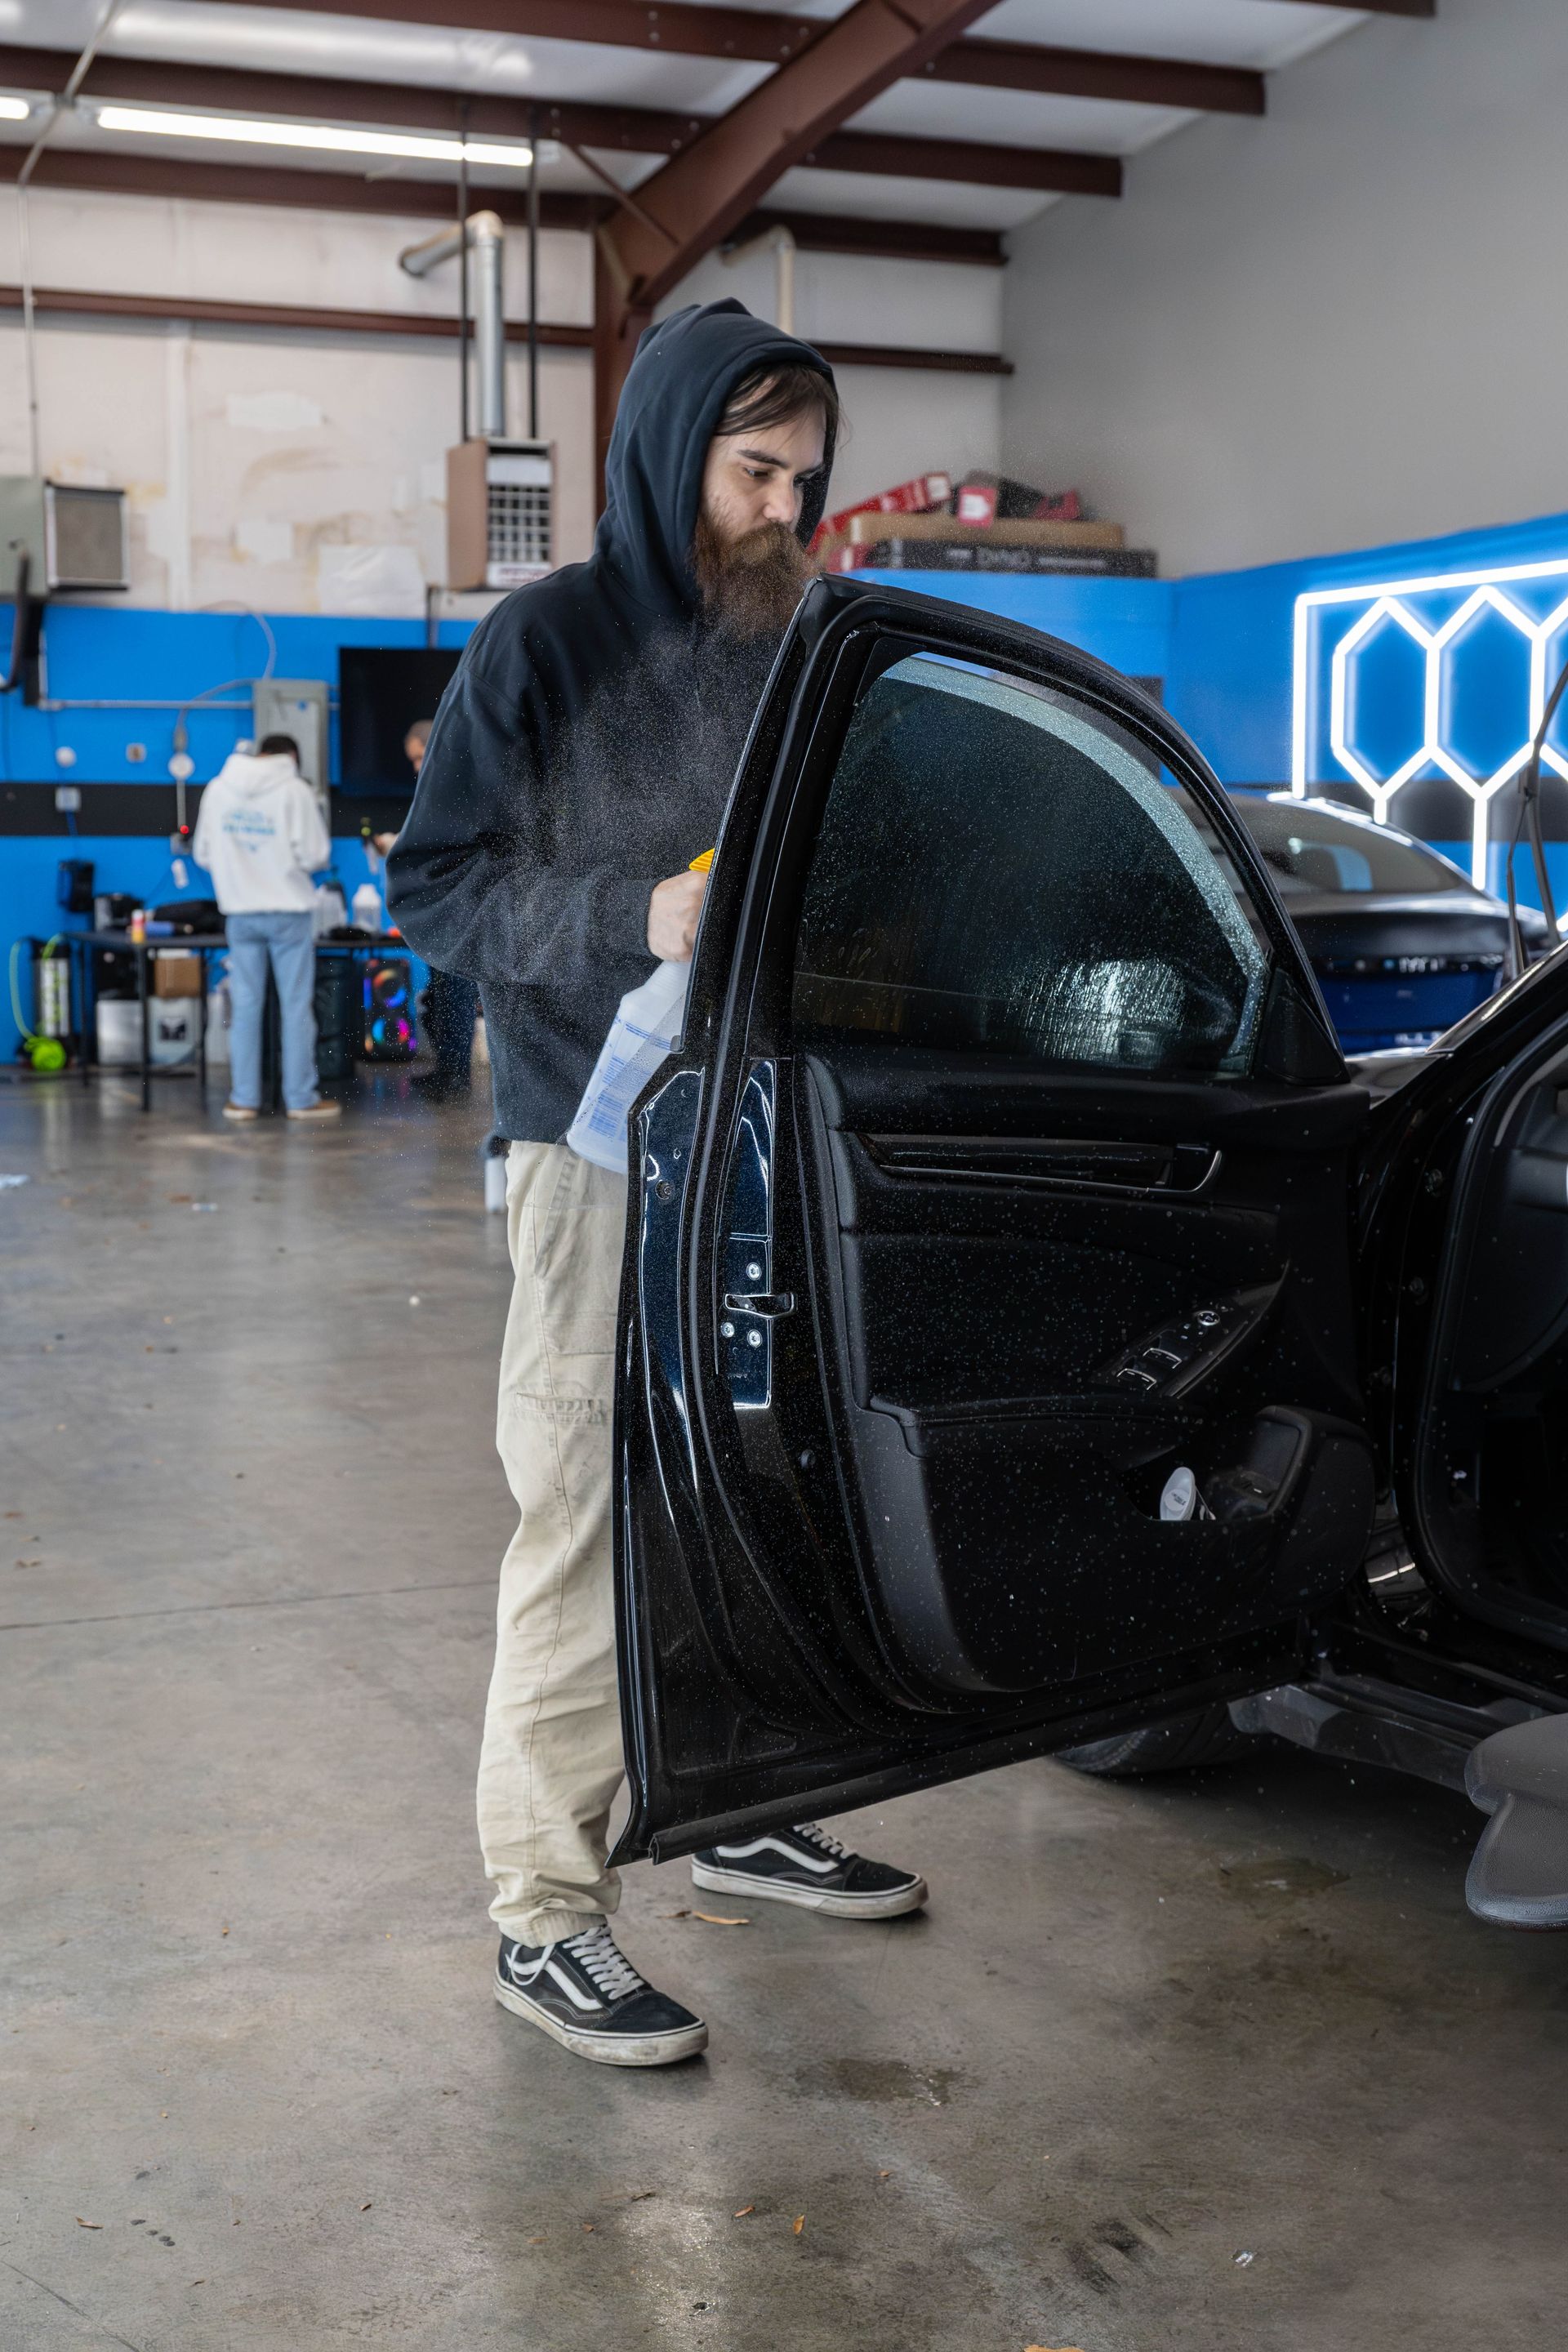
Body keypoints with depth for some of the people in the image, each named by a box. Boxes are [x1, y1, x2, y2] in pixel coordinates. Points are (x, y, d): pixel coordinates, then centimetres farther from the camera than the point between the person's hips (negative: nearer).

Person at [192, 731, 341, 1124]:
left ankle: (243, 1098, 10)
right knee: (297, 1005, 3)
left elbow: (203, 853, 9)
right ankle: (301, 1099, 4)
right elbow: (314, 854, -12)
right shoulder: (295, 790, -9)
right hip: (289, 910, -4)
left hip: (240, 911, 4)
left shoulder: (217, 789, 4)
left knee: (244, 1005, 8)